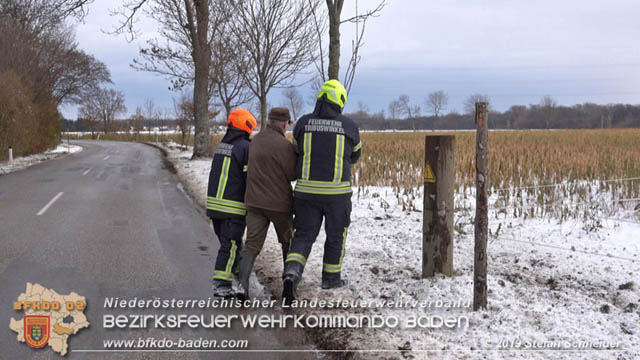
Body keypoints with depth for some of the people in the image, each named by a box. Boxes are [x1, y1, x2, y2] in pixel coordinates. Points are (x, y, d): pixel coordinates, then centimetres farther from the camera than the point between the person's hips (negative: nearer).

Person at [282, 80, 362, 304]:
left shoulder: (303, 123, 0)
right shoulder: (349, 126, -3)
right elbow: (354, 155, 13)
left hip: (306, 190, 2)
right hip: (337, 192, -1)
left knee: (304, 235, 10)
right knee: (336, 235, 18)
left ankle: (291, 274, -13)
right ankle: (330, 277, 31)